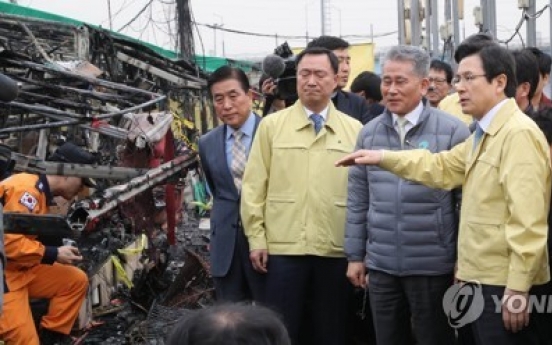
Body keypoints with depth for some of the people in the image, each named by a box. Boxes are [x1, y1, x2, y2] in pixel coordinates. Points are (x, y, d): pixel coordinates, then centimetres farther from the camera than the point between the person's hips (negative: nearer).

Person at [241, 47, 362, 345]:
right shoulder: (271, 125, 4)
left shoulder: (354, 129, 6)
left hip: (336, 249, 1)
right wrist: (256, 238, -2)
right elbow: (254, 186, 3)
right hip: (283, 246, -1)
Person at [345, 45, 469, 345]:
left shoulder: (452, 130, -7)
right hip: (380, 265, 4)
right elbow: (357, 199, 9)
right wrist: (355, 255, 8)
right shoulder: (369, 133, 5)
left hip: (433, 266, -4)